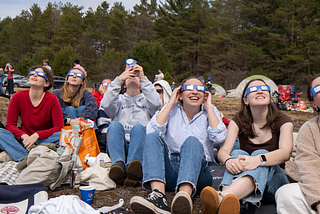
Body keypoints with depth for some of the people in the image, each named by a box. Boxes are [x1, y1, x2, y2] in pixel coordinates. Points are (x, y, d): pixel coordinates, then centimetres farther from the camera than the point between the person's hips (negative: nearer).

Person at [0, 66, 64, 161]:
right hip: (25, 139, 2)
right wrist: (24, 136, -23)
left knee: (60, 135, -31)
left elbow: (59, 127, -13)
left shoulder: (52, 99, -10)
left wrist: (36, 135, -25)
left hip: (44, 139, -2)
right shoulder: (18, 97, -4)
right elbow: (10, 125, -3)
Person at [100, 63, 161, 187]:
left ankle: (131, 166, -56)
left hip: (141, 145, 0)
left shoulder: (146, 100, 29)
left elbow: (156, 103, 1)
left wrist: (143, 78, 0)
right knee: (115, 125, -30)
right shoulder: (120, 99, 29)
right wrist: (119, 79, 0)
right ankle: (118, 163, -53)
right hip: (120, 145, 1)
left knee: (139, 127, -32)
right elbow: (105, 105, 3)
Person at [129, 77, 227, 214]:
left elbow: (219, 137, -8)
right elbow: (152, 131, -7)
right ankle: (158, 196, -44)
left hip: (198, 171, -1)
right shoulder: (172, 110, 13)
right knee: (153, 137, -23)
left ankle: (185, 194, -56)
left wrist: (208, 106, 0)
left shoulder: (210, 112, 13)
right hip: (168, 170, 1)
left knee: (192, 141, -29)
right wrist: (171, 104, -3)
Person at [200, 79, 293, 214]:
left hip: (274, 178, -1)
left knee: (261, 153, -33)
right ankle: (225, 200, -62)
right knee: (237, 153, -30)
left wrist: (258, 160, -41)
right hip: (241, 176, 2)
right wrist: (228, 161, -36)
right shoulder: (238, 121, 5)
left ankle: (221, 198, -62)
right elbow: (223, 151, -9)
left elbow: (285, 152, -20)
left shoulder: (282, 121, 1)